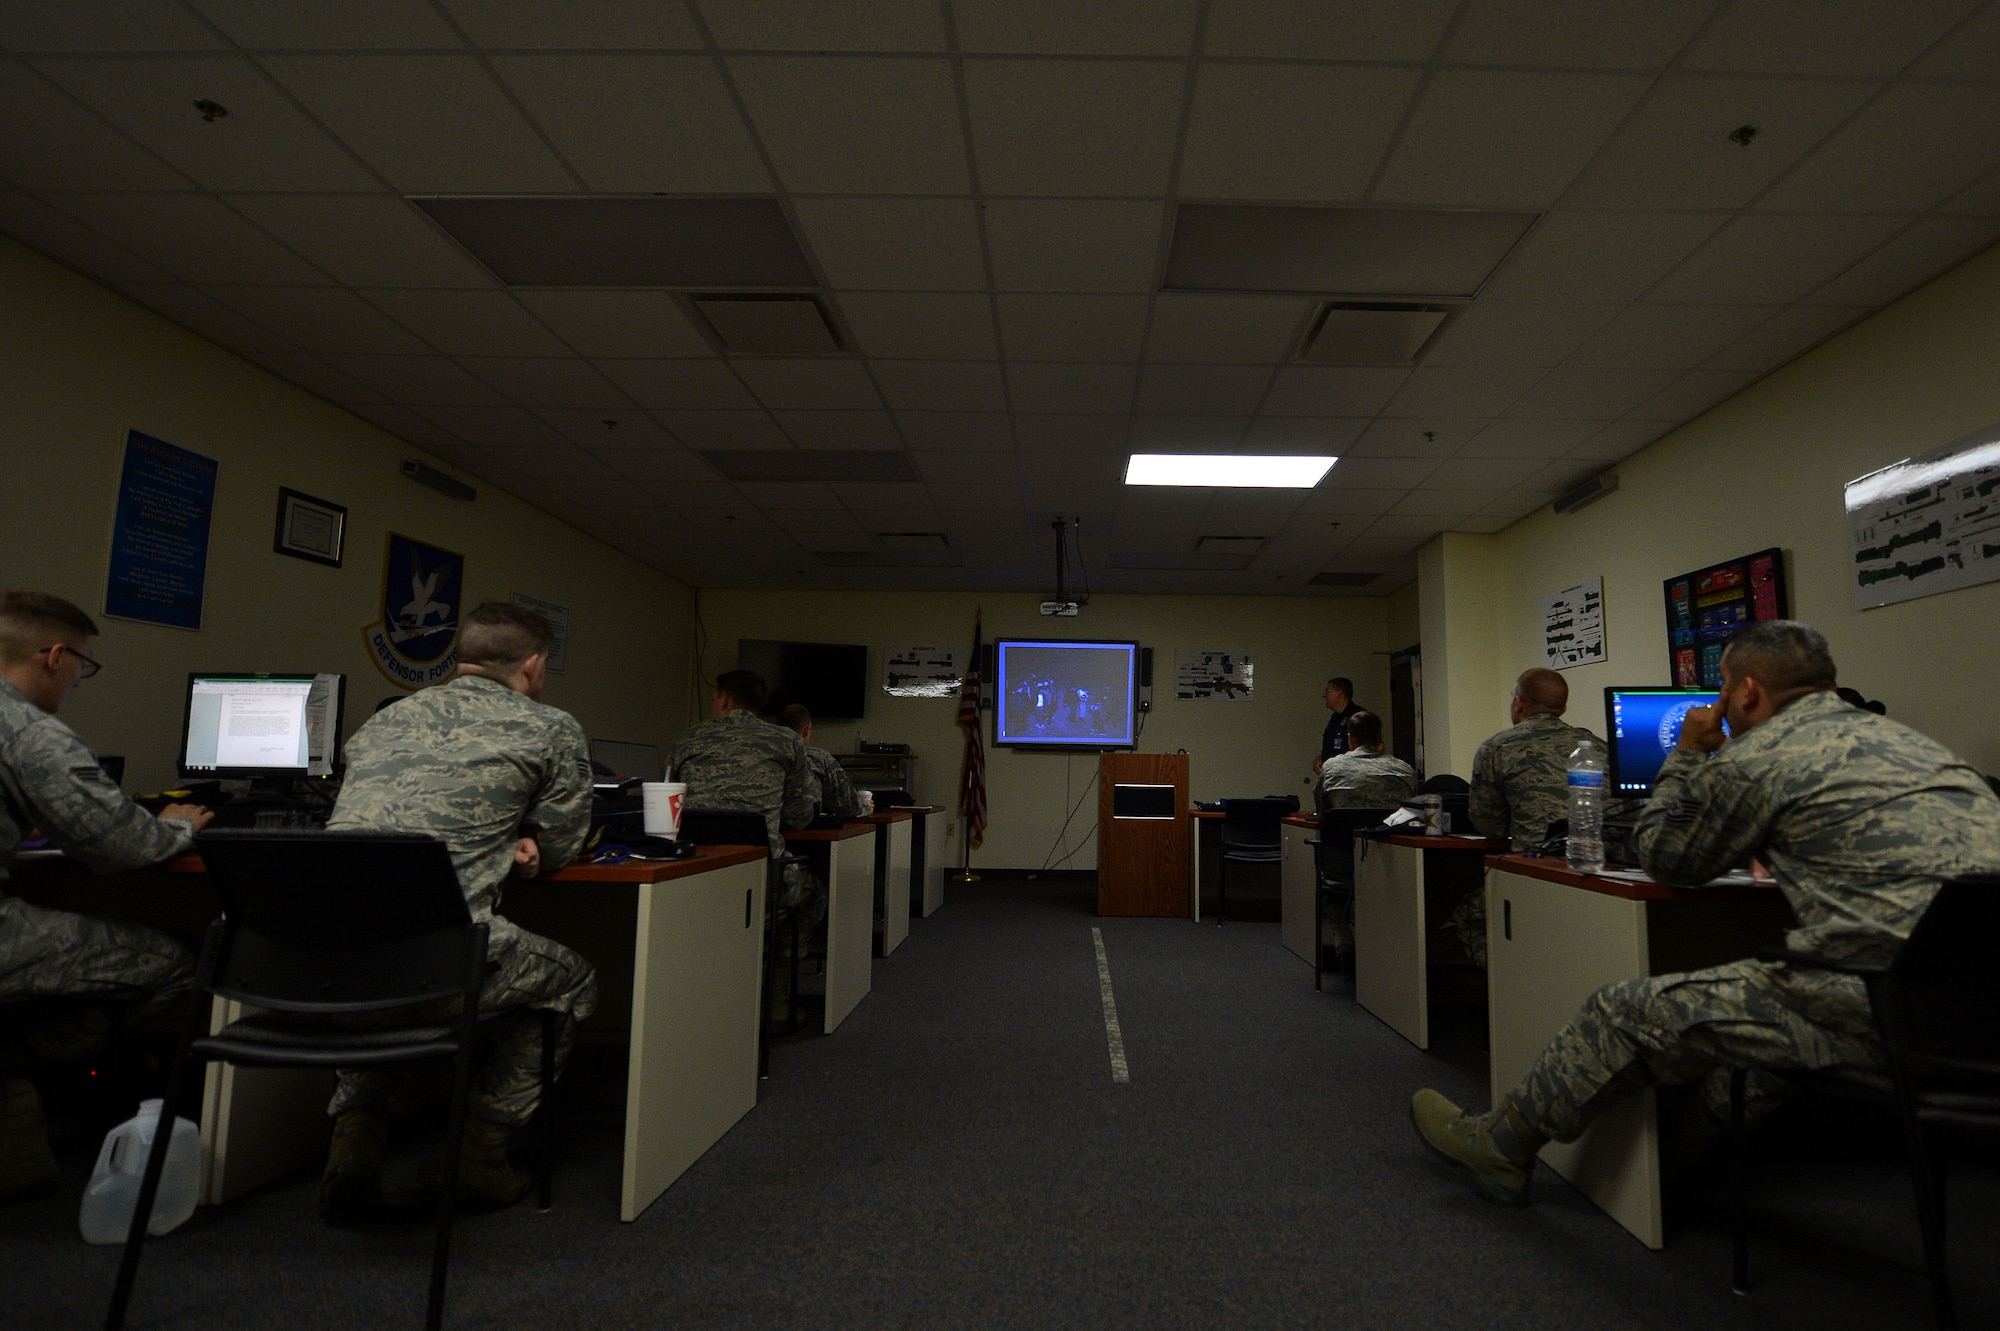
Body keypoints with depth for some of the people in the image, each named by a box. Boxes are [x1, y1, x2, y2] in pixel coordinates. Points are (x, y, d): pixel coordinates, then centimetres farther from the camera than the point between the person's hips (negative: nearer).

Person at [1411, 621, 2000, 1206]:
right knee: (1760, 995, 31)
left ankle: (1498, 1145, 19)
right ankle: (1683, 1158, 41)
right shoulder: (1895, 736, 20)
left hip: (1884, 1004, -9)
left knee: (1631, 1010, 2)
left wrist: (1688, 755, 16)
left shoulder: (1750, 760, -7)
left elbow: (1661, 856, 8)